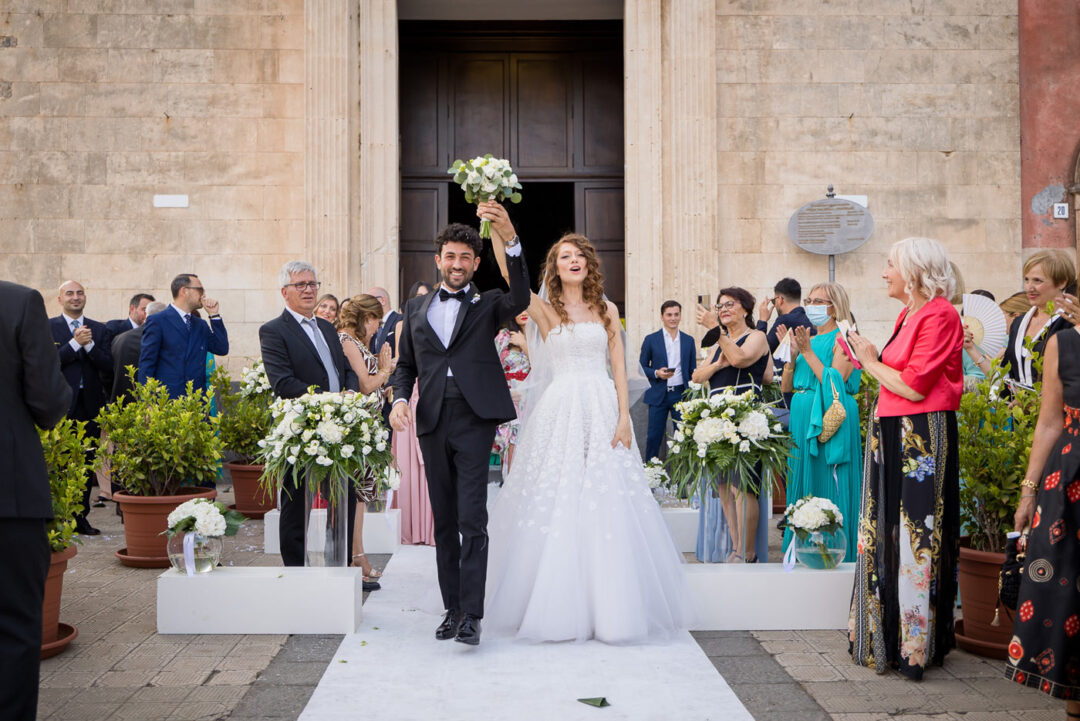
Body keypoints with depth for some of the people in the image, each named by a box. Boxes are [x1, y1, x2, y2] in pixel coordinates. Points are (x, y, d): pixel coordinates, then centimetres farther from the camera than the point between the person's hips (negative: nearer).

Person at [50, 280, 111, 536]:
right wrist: (75, 343, -15)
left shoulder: (99, 329, 12)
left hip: (90, 405, 3)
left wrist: (89, 344, -11)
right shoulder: (47, 327, 3)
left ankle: (81, 517, 13)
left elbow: (107, 366, 2)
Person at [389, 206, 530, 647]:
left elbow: (520, 300, -16)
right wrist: (400, 399, -3)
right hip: (432, 424, 4)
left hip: (475, 420, -4)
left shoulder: (487, 305, 6)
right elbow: (405, 365, 19)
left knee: (472, 520, -9)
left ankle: (471, 614, -7)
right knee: (444, 522, 10)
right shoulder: (416, 309, 16)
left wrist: (510, 238, -28)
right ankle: (452, 609, 18)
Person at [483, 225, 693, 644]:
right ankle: (560, 609, 8)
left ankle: (609, 608, 9)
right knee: (556, 508, -2)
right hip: (559, 413, -1)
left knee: (607, 509, -1)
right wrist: (497, 233, -23)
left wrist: (623, 417, -2)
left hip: (603, 413, 2)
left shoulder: (606, 309, 12)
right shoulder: (545, 310, 6)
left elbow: (619, 367, 8)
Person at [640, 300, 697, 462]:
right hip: (658, 395, -2)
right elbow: (642, 367, 3)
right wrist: (657, 373, -15)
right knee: (654, 436, 0)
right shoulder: (651, 339, 2)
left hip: (681, 394, 2)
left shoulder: (688, 341, 10)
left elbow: (692, 370, 12)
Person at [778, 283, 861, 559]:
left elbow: (835, 383, -18)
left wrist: (808, 352, -16)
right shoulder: (808, 340, 16)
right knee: (802, 483, 10)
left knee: (827, 486, -4)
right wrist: (792, 355, -2)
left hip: (829, 421, -8)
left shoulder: (841, 339, -5)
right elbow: (786, 387, 12)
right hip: (801, 420, 8)